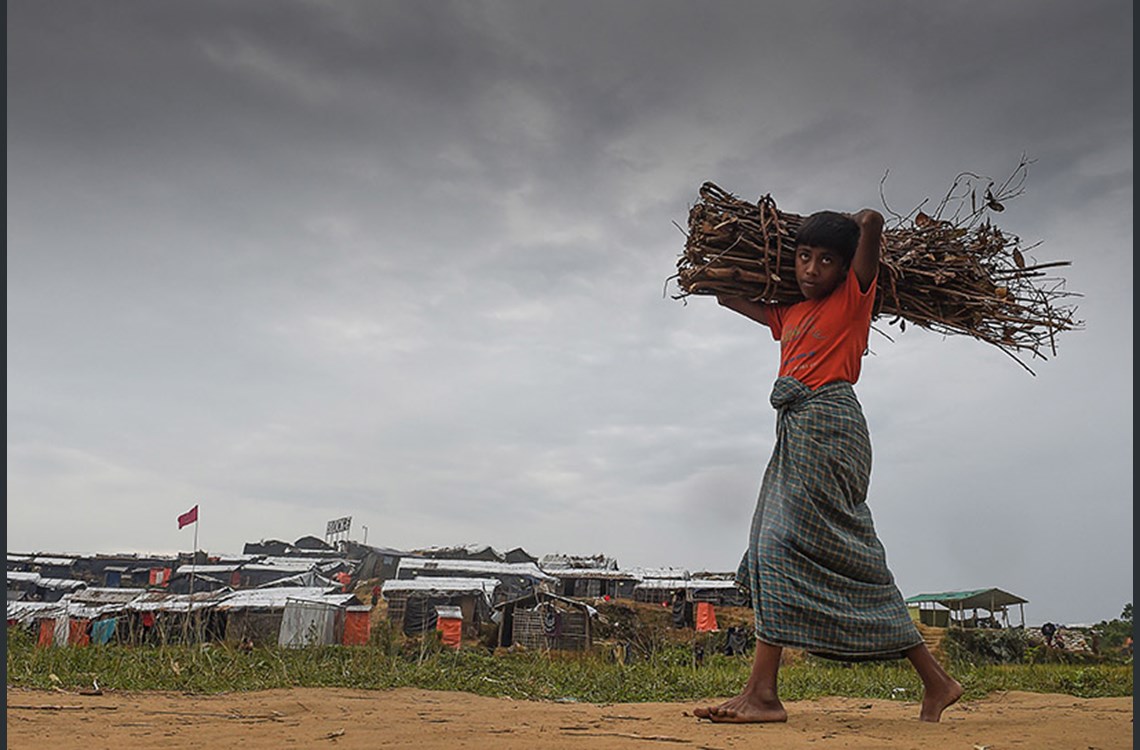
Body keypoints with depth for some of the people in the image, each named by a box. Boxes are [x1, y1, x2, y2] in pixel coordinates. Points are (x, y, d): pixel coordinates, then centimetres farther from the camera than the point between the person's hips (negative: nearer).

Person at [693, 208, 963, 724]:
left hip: (826, 421, -8)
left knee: (782, 542, -16)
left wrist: (850, 227, 14)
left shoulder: (853, 299, 4)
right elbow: (728, 296, 37)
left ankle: (762, 692, -16)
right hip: (797, 430, 8)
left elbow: (872, 221, -6)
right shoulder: (790, 315, 23)